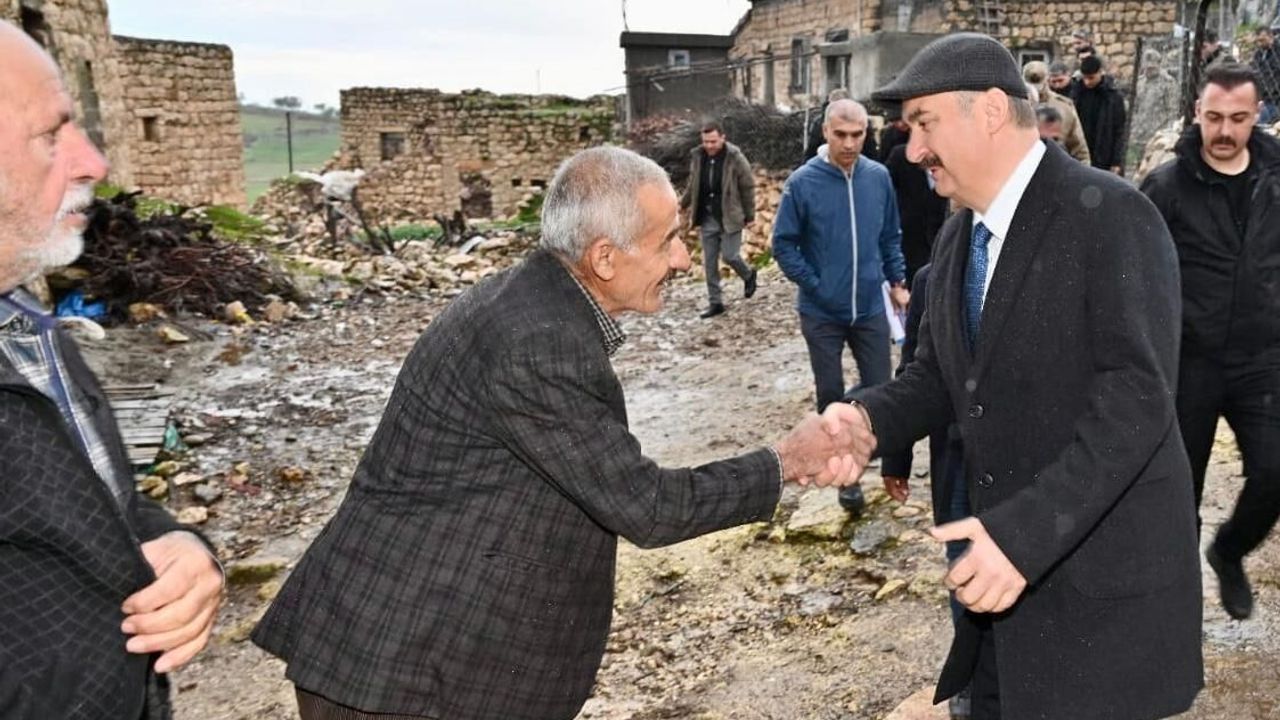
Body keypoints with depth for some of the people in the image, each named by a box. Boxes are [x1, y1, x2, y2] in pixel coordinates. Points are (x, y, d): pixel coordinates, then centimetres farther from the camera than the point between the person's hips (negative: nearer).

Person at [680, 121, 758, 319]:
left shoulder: (735, 158, -13)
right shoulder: (697, 157, 0)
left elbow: (748, 188, -6)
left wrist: (749, 216, -5)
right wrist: (682, 204, 19)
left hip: (730, 218, -4)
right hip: (707, 219, 5)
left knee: (730, 256, -4)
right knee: (709, 262, 7)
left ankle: (748, 275, 30)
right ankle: (715, 302, 17)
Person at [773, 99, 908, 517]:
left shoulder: (879, 177, -2)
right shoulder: (803, 182, -11)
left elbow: (891, 236, 10)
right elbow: (784, 244, -5)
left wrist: (896, 282, 9)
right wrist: (813, 284, -8)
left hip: (870, 307, 2)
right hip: (821, 312, -2)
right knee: (830, 393, 8)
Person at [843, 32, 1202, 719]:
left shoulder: (1109, 214, -16)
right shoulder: (957, 236, 8)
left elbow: (1136, 398, -24)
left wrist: (1025, 532, -31)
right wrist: (867, 416, -12)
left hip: (1102, 575, -7)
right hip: (1006, 559, 7)